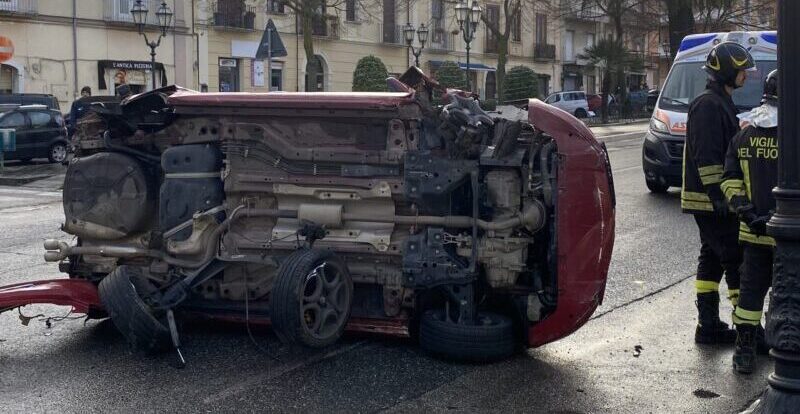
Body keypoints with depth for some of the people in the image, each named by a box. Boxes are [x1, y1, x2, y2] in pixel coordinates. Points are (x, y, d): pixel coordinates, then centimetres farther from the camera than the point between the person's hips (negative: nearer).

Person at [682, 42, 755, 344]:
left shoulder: (720, 103, 19)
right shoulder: (708, 104, -14)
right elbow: (706, 155, -21)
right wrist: (717, 194, -24)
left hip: (716, 200, 11)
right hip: (710, 199, -11)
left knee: (712, 259, 12)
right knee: (737, 261, -7)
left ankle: (708, 325, 17)